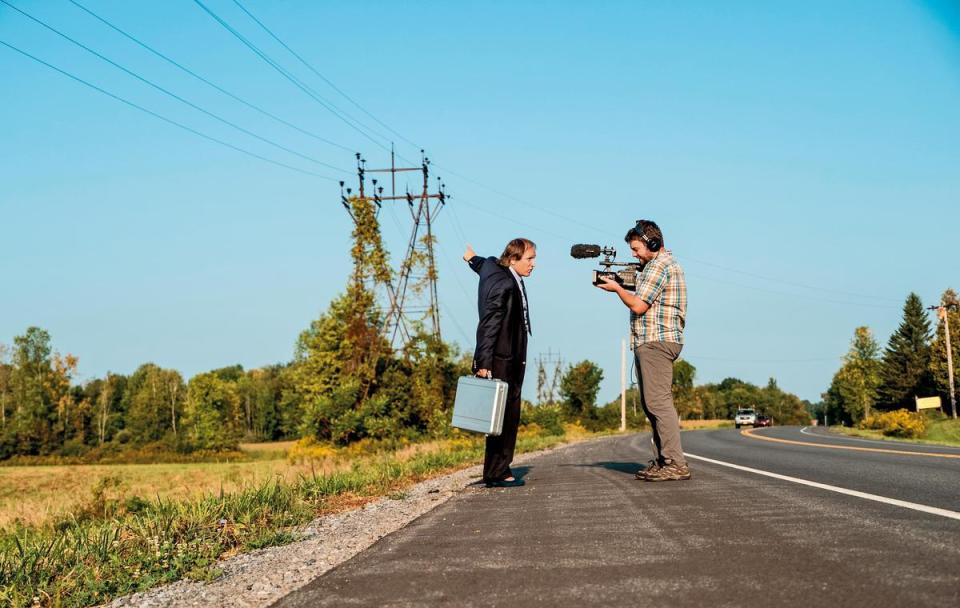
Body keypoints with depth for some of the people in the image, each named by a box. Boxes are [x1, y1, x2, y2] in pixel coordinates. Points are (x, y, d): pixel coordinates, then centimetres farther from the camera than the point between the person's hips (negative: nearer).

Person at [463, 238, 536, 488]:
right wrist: (484, 362, -25)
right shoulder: (503, 284, -18)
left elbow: (484, 266, 37)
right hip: (502, 361, -10)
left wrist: (472, 258, 59)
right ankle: (497, 474, -4)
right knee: (503, 417, -8)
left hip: (511, 360, 10)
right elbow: (489, 325, -22)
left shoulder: (507, 276, 13)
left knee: (509, 416, 9)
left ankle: (499, 471, 13)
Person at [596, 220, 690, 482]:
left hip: (656, 341, -11)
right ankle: (662, 461, 14)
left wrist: (616, 288, 0)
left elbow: (638, 305, -14)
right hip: (652, 342, 11)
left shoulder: (659, 266, -11)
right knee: (651, 403, 12)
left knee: (658, 401, -14)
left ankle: (676, 464, -17)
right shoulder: (667, 262, 22)